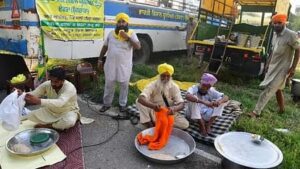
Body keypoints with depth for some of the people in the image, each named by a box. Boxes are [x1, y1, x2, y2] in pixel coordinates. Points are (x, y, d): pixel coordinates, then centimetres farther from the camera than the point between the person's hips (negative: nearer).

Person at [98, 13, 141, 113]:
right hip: (111, 64, 2)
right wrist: (100, 59, 11)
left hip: (125, 65, -2)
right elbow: (105, 47, 12)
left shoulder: (131, 34, -2)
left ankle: (122, 104, 27)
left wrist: (127, 37, -23)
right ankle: (107, 104, 25)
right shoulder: (111, 33, 6)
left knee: (124, 85, 9)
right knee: (109, 84, 10)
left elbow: (138, 47, -15)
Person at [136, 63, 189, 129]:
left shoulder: (174, 87, -13)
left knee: (185, 124, -21)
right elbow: (140, 98, -35)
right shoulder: (152, 85, -18)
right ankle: (149, 124, -15)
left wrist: (174, 108, -45)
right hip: (154, 113, -2)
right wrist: (153, 105, -54)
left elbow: (181, 104, -21)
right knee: (139, 101, -27)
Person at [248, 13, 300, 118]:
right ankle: (281, 109, 34)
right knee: (277, 89, 17)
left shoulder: (291, 35, -16)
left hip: (283, 68, -8)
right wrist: (268, 63, 19)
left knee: (269, 90, -10)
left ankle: (256, 112, -8)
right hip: (273, 66, 8)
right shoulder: (275, 34, 7)